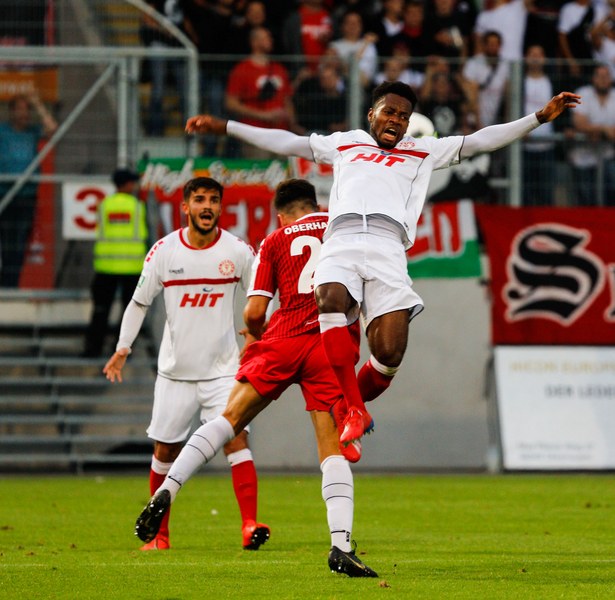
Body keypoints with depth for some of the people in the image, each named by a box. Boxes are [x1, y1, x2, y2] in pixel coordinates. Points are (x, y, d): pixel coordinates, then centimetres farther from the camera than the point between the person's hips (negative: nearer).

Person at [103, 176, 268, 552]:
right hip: (175, 370, 1)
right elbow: (140, 302, 8)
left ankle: (250, 525, -22)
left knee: (236, 437, -18)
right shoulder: (164, 251, -4)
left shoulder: (238, 251, -6)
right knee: (165, 451, 8)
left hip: (223, 369, -1)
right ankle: (159, 533, 22)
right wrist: (123, 348, 6)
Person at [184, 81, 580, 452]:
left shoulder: (424, 152, 30)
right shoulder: (344, 143, 32)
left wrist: (541, 117, 18)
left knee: (389, 353, -19)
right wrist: (224, 127, 31)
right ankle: (353, 412, -25)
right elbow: (285, 142, 34)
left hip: (387, 249, 0)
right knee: (330, 300, -33)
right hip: (341, 241, 0)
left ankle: (354, 404, 12)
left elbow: (481, 141, 26)